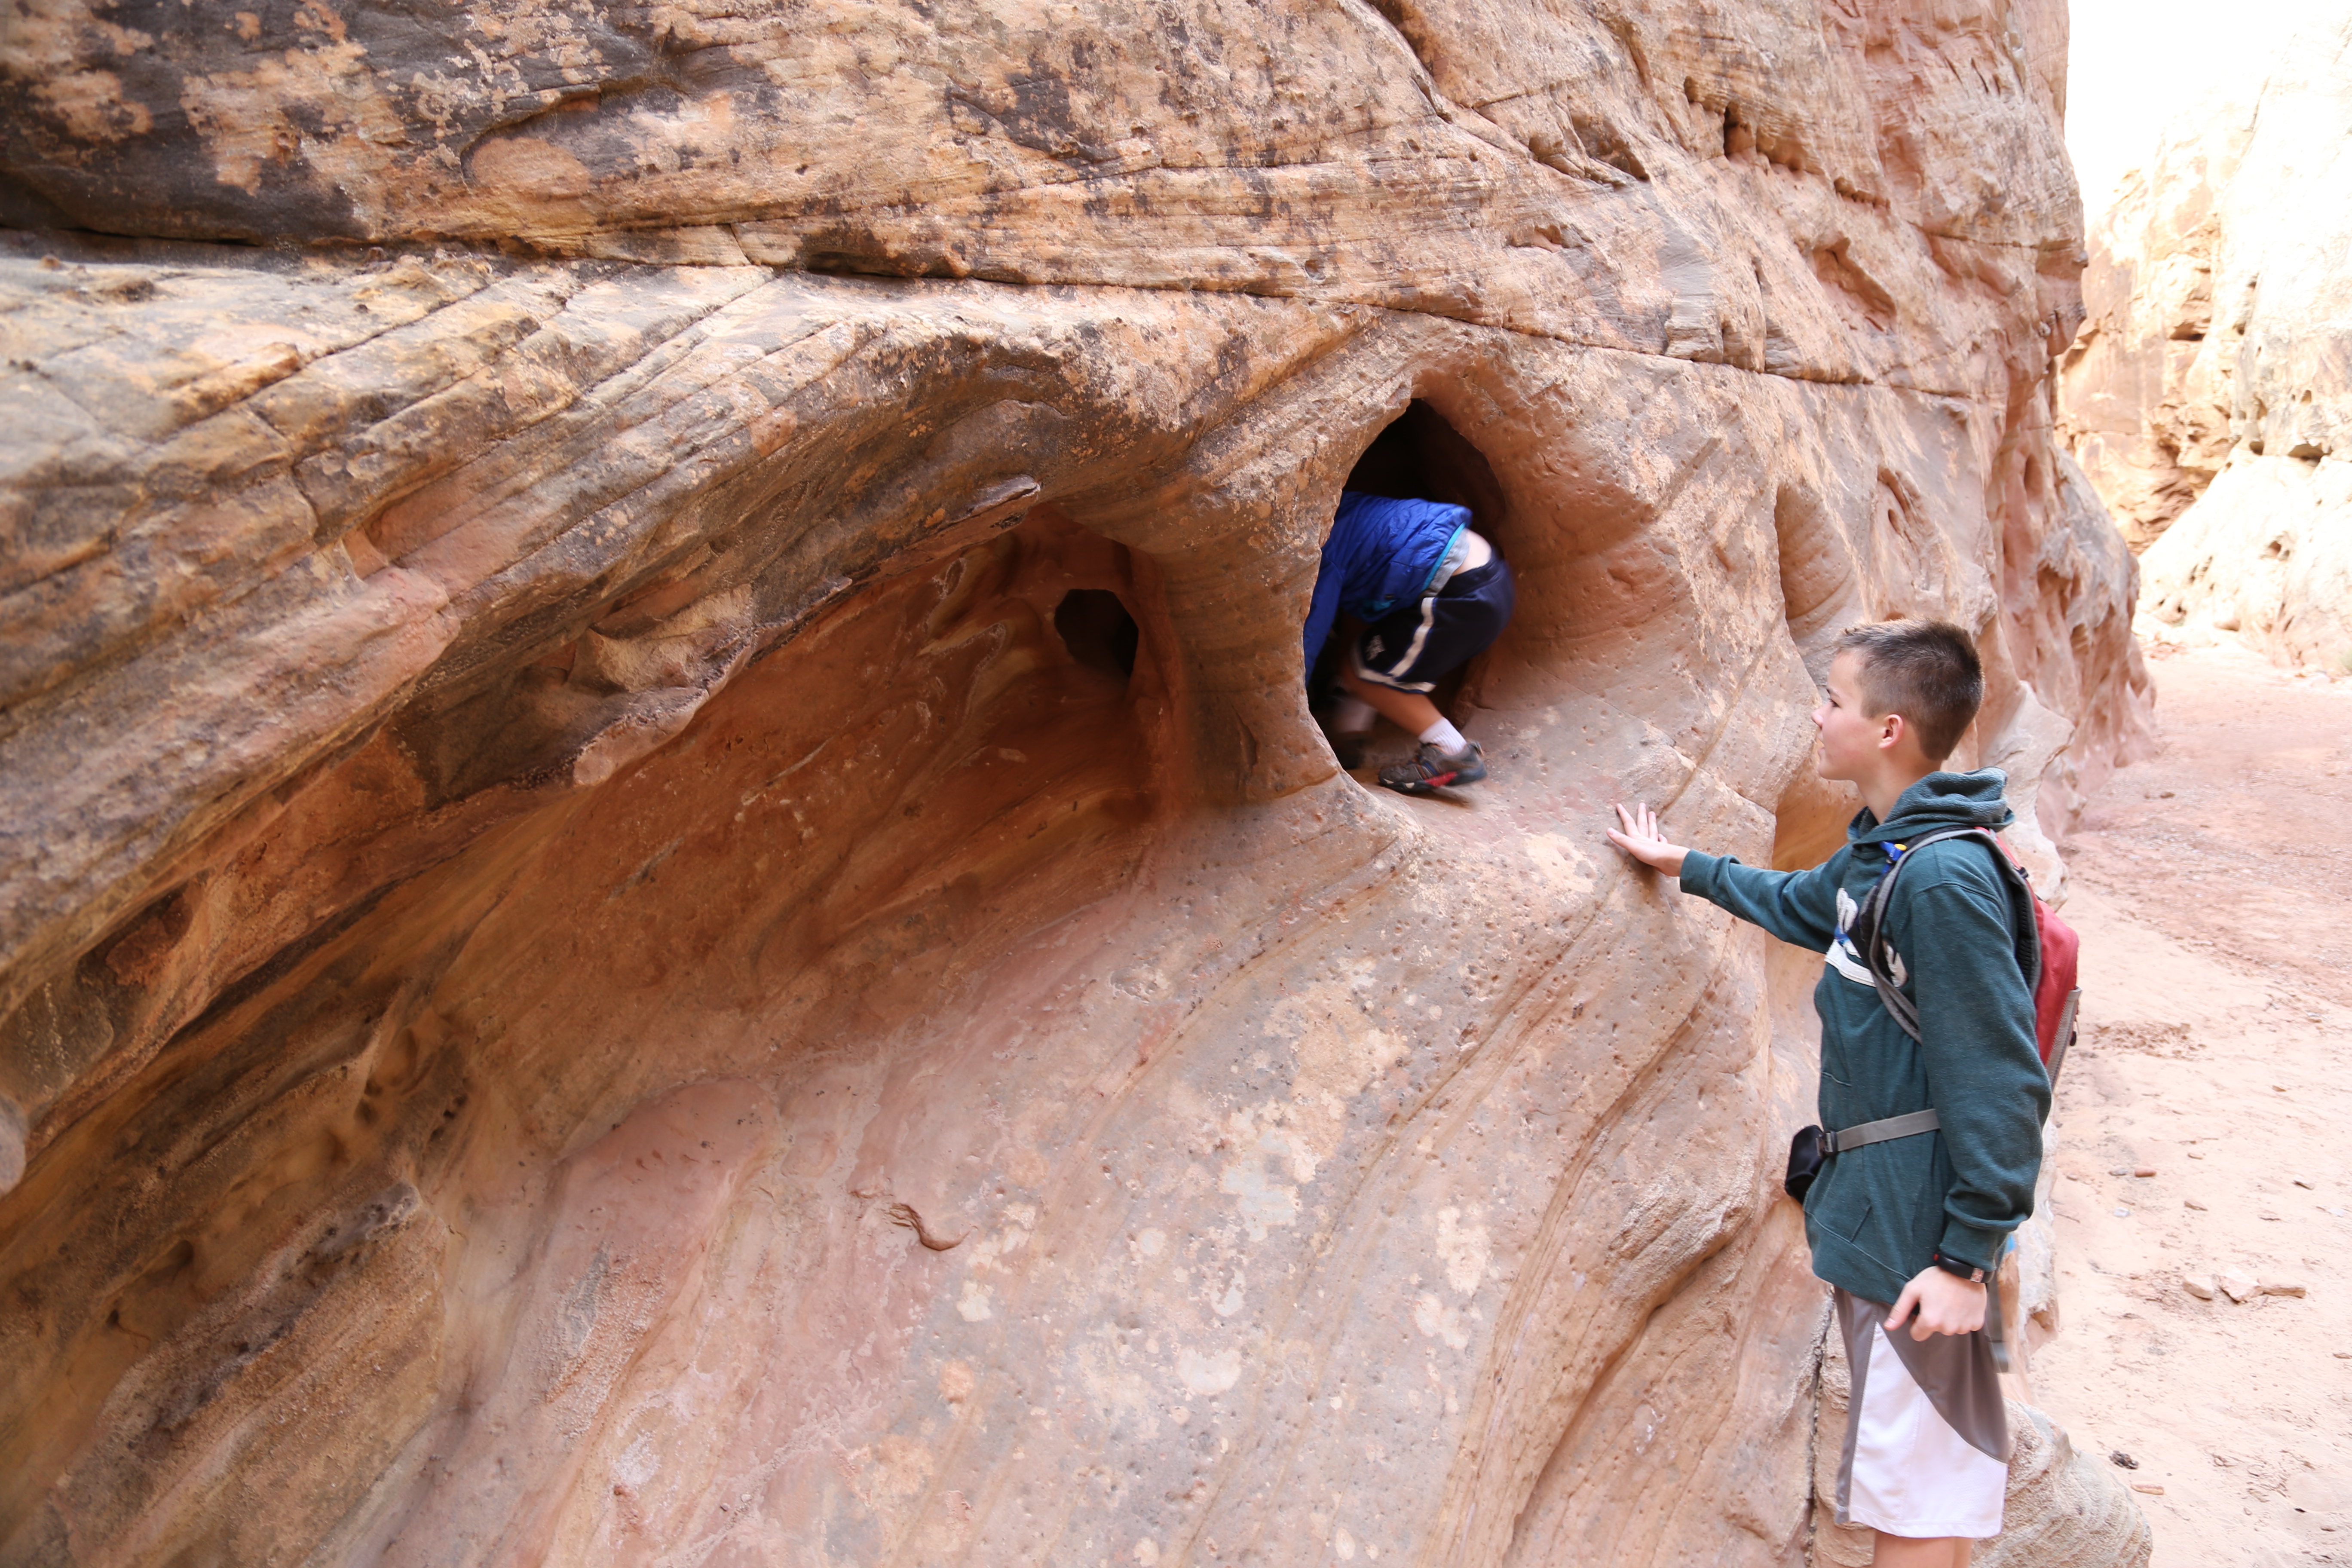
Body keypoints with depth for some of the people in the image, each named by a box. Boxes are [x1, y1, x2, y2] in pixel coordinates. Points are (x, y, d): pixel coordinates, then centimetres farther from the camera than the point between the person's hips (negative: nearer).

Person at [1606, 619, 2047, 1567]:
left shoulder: (1946, 878, -22)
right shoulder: (1882, 849, 7)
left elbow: (1997, 1079, -22)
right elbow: (1802, 907, 30)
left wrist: (1968, 1251, -20)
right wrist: (1687, 867, 38)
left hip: (1919, 1232, -10)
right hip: (1869, 1207, 10)